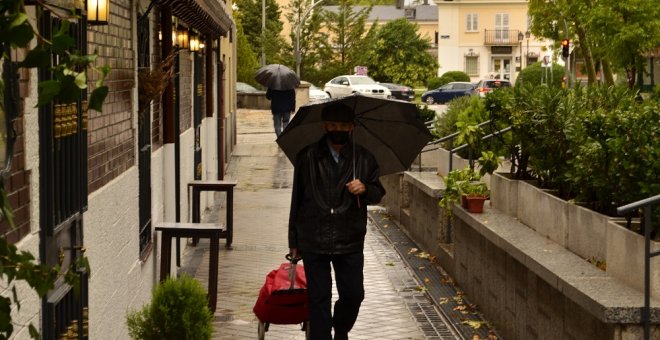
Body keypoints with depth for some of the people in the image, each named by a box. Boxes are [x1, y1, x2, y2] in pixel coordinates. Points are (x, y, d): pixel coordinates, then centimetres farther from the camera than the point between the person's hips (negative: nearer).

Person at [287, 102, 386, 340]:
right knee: (319, 298, 3)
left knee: (354, 293, 7)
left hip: (350, 240, 2)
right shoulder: (307, 157, -1)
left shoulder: (364, 158, 3)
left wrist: (365, 189, -15)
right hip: (313, 240, -1)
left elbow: (378, 193, 10)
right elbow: (297, 198, 3)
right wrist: (294, 240, 5)